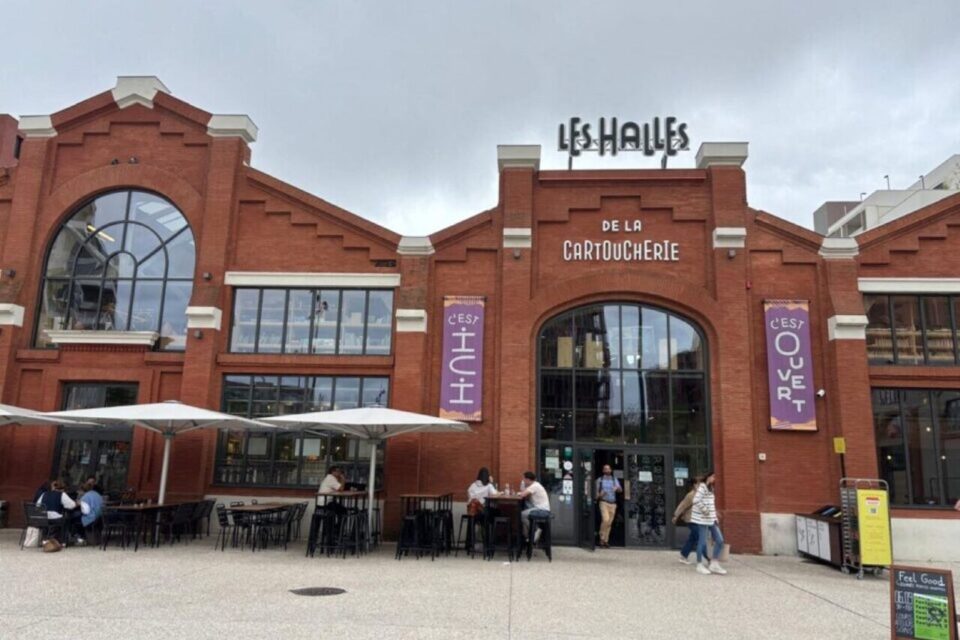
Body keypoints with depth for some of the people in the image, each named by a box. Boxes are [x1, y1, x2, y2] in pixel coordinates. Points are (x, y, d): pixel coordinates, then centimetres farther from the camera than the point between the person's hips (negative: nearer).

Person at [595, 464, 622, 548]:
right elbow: (596, 491, 9)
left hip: (613, 503, 3)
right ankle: (602, 538, -7)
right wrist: (600, 495, -13)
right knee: (605, 520, -21)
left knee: (609, 523, 3)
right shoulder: (599, 480, 7)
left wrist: (617, 488, -22)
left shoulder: (615, 480, 12)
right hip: (604, 502, -3)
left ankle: (606, 541, 14)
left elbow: (621, 490, 0)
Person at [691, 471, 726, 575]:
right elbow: (696, 500, -23)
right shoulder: (702, 486, -11)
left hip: (711, 520, 9)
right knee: (702, 542, -3)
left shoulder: (710, 489, 19)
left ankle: (714, 564, 14)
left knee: (720, 540, 5)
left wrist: (715, 517, 15)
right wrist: (704, 510, -19)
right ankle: (699, 565, 8)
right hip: (703, 519, -9)